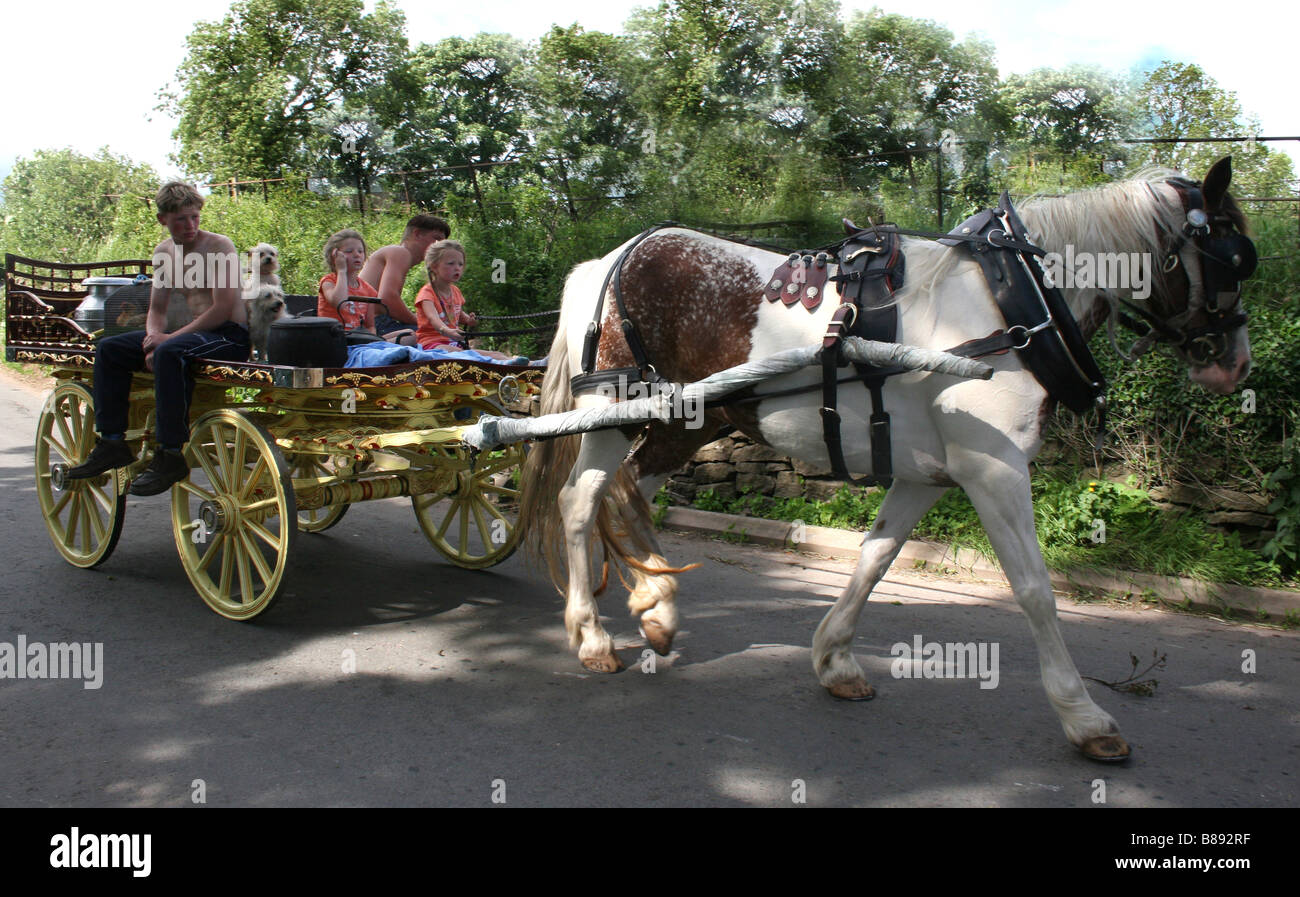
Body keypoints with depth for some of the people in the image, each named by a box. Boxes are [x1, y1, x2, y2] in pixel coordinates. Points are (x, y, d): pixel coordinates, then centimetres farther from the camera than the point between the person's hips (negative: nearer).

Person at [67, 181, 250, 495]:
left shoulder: (219, 245, -9)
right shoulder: (164, 252, 13)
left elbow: (224, 308, -17)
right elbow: (156, 309, 16)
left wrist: (170, 337, -19)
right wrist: (153, 336, -9)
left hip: (229, 336, -8)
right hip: (189, 333, 8)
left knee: (169, 353, -37)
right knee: (109, 349, 0)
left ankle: (170, 455, -33)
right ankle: (112, 442, 0)